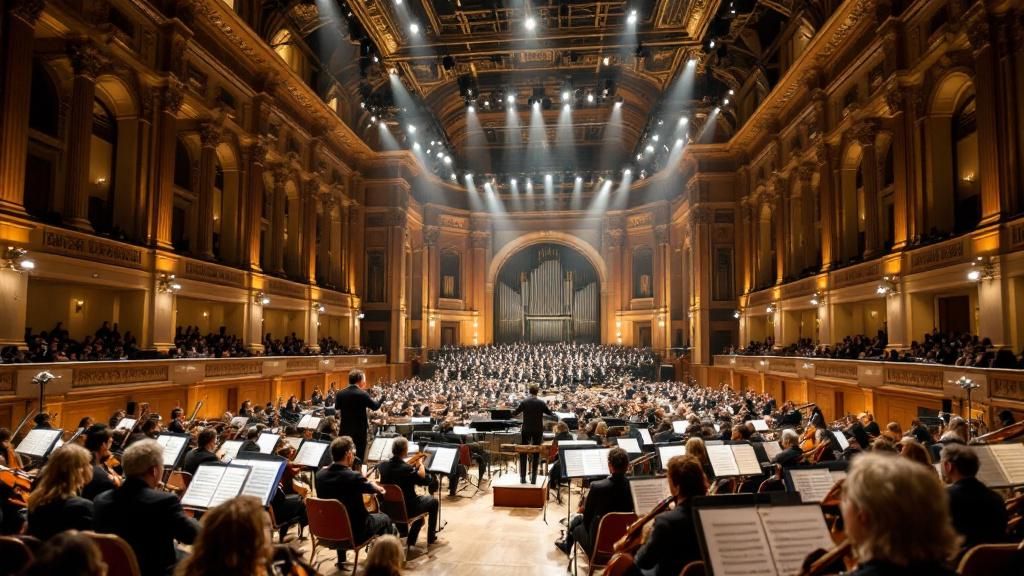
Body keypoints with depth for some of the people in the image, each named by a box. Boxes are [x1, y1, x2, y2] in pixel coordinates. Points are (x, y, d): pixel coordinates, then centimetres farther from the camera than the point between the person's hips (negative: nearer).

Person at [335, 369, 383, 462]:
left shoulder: (341, 393, -3)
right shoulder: (362, 394, -16)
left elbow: (336, 407, 14)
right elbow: (375, 406, -7)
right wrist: (383, 397, 8)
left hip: (345, 430, 4)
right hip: (360, 429, -4)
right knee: (359, 456, 7)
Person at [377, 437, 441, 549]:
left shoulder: (382, 465, -11)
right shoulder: (407, 469, -30)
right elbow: (426, 480, -17)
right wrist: (420, 464, -5)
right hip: (406, 509, -6)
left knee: (420, 499, 31)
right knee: (433, 501, 20)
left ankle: (411, 540, 35)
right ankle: (431, 538, 30)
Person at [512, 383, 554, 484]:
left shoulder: (524, 402, -7)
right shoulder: (541, 403, -7)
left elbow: (514, 413, 2)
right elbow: (550, 413, 4)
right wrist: (554, 414, 27)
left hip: (526, 430, 0)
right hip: (538, 430, 0)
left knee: (523, 454, 11)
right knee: (536, 455, 8)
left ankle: (522, 478, 8)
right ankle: (533, 478, 8)